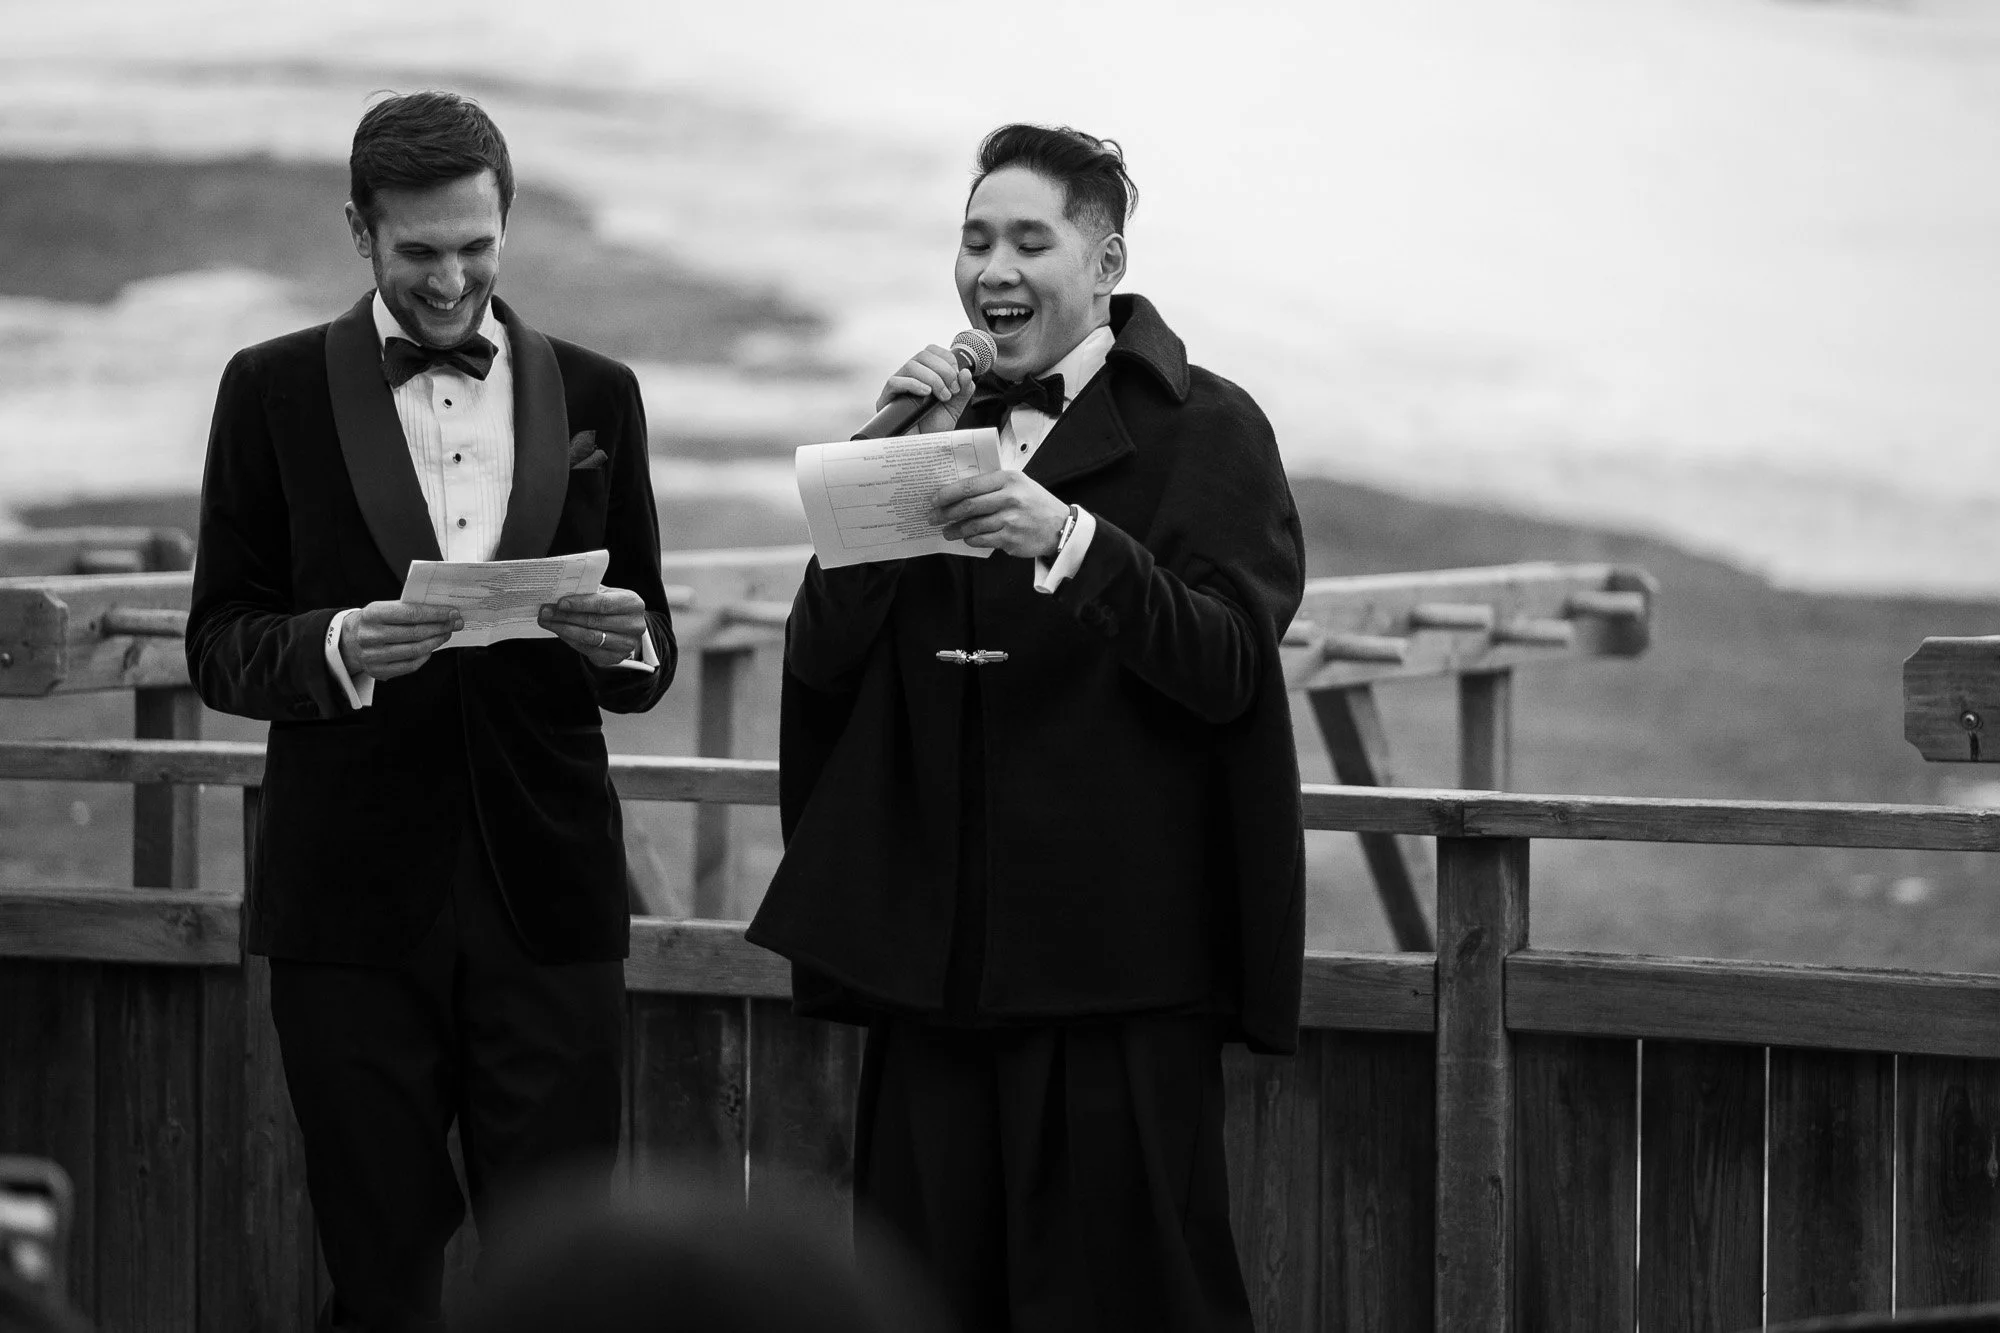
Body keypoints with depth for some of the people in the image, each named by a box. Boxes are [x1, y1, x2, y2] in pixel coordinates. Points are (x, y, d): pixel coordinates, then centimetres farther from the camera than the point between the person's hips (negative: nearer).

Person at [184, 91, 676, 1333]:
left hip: (544, 890, 1)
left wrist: (625, 641, -10)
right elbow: (221, 646, 2)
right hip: (355, 894, -1)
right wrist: (339, 646, -18)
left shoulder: (595, 394, 10)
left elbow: (650, 656, 13)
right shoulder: (276, 390, 4)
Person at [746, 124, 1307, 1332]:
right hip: (938, 948, 5)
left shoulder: (1204, 431, 0)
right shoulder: (940, 424, 15)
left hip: (1118, 952, -5)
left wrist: (1070, 538, -24)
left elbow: (1228, 667, -12)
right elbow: (819, 661, 7)